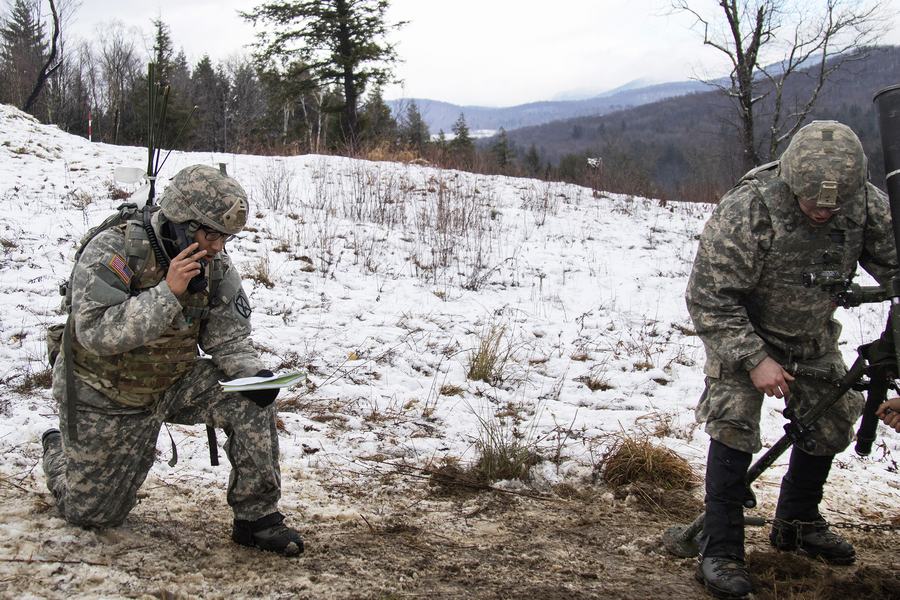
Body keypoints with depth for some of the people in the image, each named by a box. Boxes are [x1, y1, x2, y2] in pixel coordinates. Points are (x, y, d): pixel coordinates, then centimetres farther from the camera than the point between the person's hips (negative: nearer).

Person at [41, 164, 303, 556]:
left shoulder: (215, 268, -10)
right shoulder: (112, 253, -26)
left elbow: (228, 340, -7)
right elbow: (96, 333, -36)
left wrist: (255, 373, -29)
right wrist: (169, 292, -43)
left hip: (175, 383, 4)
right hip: (105, 396, -4)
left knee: (251, 402, -22)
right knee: (93, 513, 9)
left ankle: (256, 518, -9)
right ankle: (58, 450, 42)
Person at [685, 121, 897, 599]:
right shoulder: (745, 213, -35)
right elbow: (708, 299, -29)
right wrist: (754, 359, -31)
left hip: (811, 334, 6)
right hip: (740, 331, -5)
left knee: (832, 420, 11)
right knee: (734, 423, -17)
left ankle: (798, 523, 33)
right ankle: (719, 551, -8)